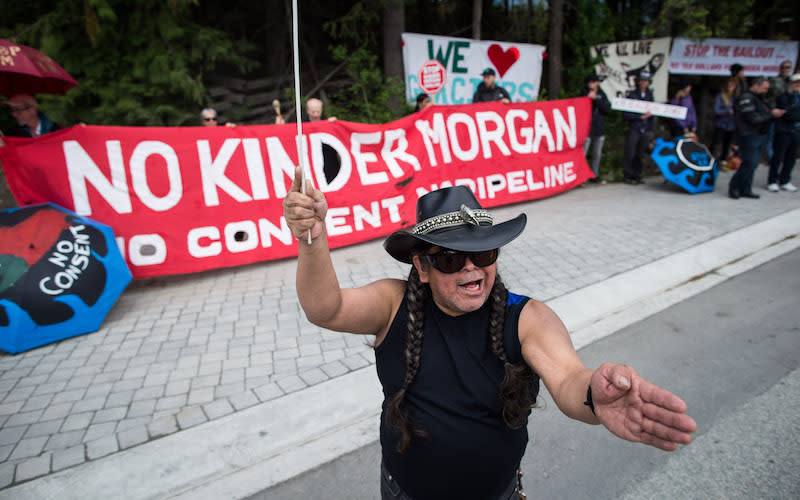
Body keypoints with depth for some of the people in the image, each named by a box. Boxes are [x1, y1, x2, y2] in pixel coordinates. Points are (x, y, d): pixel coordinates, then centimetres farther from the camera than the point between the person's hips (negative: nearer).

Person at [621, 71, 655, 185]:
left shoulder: (649, 95, 12)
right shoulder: (631, 95, -3)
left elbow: (652, 111, 18)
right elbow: (625, 115, -9)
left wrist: (651, 129, 8)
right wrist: (641, 116, -15)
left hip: (646, 131, 4)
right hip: (634, 130, -4)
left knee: (640, 155, 7)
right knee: (630, 154, -4)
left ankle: (636, 175, 16)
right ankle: (627, 176, 6)